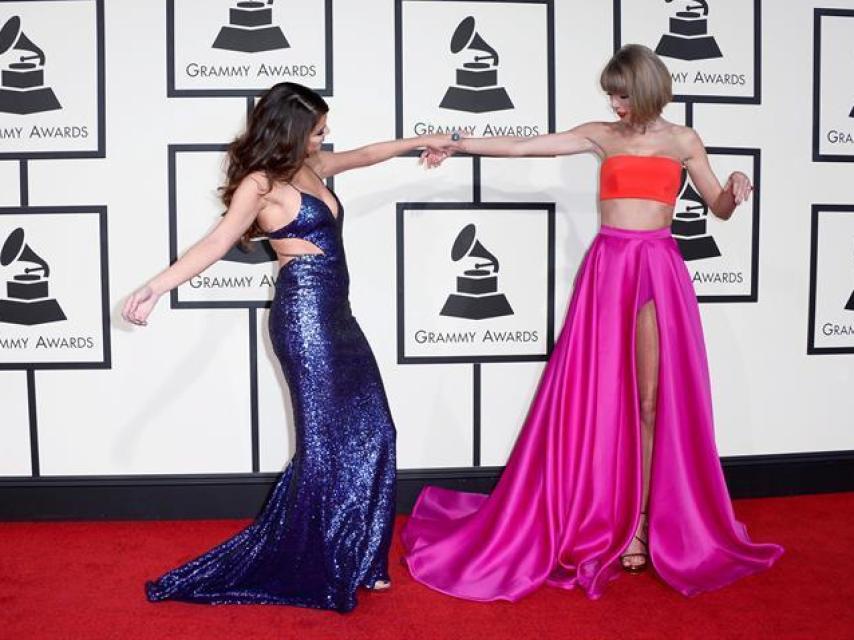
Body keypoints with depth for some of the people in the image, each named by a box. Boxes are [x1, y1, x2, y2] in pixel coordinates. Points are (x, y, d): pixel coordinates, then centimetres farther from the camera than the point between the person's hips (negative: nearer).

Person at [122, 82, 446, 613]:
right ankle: (315, 569, 10)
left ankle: (354, 560, 19)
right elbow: (219, 241, -22)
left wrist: (420, 142, 40)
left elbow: (364, 155, 30)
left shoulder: (311, 167, 14)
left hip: (335, 315, 9)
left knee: (369, 432, 8)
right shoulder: (260, 183, -10)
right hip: (304, 315, -9)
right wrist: (157, 285, -36)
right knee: (328, 441, -4)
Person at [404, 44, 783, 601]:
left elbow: (720, 209, 11)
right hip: (607, 266, 2)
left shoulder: (682, 140, 8)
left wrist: (736, 190, -11)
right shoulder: (602, 136, 10)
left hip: (656, 268, -1)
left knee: (649, 399, -2)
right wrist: (459, 146, 7)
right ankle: (599, 520, 12)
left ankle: (639, 523, 8)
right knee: (595, 395, 0)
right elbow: (522, 146, 9)